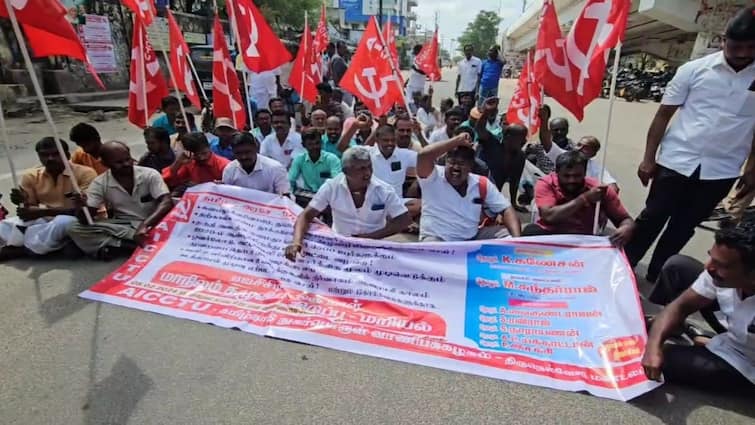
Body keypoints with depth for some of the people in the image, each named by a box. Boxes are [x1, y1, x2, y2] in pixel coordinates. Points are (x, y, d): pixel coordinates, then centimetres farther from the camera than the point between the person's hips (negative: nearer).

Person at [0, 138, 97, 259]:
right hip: (43, 222, 4)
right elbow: (29, 212, 6)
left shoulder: (85, 173, -9)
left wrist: (43, 211, -22)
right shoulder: (31, 176, 5)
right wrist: (22, 202, -18)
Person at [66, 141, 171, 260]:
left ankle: (114, 245, -27)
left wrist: (145, 225, -38)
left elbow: (166, 203, -22)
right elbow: (86, 220, -7)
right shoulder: (100, 183, -4)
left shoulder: (150, 175, -10)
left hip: (152, 224, -2)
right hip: (120, 226, 3)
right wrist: (82, 207, -31)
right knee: (74, 229, -19)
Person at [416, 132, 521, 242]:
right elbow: (424, 155, -30)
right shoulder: (434, 178, -9)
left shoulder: (482, 184, 2)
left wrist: (517, 238, -16)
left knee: (508, 234, -6)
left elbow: (506, 209, 2)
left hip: (472, 237, 5)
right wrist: (457, 140, -21)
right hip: (436, 238, -4)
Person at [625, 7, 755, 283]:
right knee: (652, 218, 3)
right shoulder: (694, 69, -3)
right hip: (676, 161, -2)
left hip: (721, 171, 2)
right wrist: (649, 158, -5)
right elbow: (663, 115, -1)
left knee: (683, 227, 11)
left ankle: (656, 276, 25)